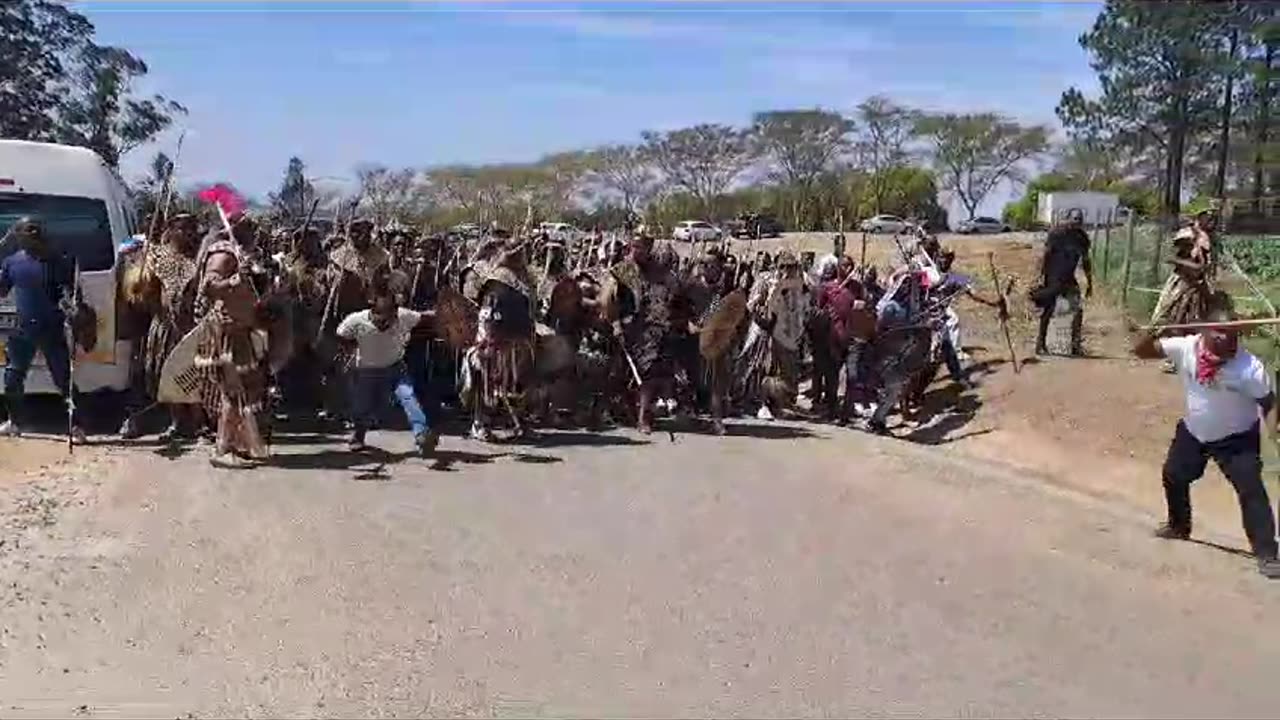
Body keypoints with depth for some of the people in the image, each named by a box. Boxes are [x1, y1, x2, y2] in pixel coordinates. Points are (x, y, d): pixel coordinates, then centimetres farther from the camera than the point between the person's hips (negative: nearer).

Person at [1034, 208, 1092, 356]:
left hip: (1069, 279, 5)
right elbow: (1046, 255, -10)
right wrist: (1041, 276, -15)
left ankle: (1076, 344, 1)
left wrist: (1089, 283, 12)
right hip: (1052, 278, -5)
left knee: (1078, 308, -8)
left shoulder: (1083, 238, 5)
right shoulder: (1057, 233, -10)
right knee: (1047, 311, -2)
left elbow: (1085, 261, 13)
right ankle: (1040, 344, 9)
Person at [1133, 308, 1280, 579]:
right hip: (1193, 432, 5)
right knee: (1173, 476, 19)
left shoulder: (1250, 367, -28)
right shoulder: (1185, 348, -20)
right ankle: (1178, 526, 45)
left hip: (1236, 438, -4)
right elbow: (1141, 351, -16)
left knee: (1251, 491, -13)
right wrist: (1151, 333, -34)